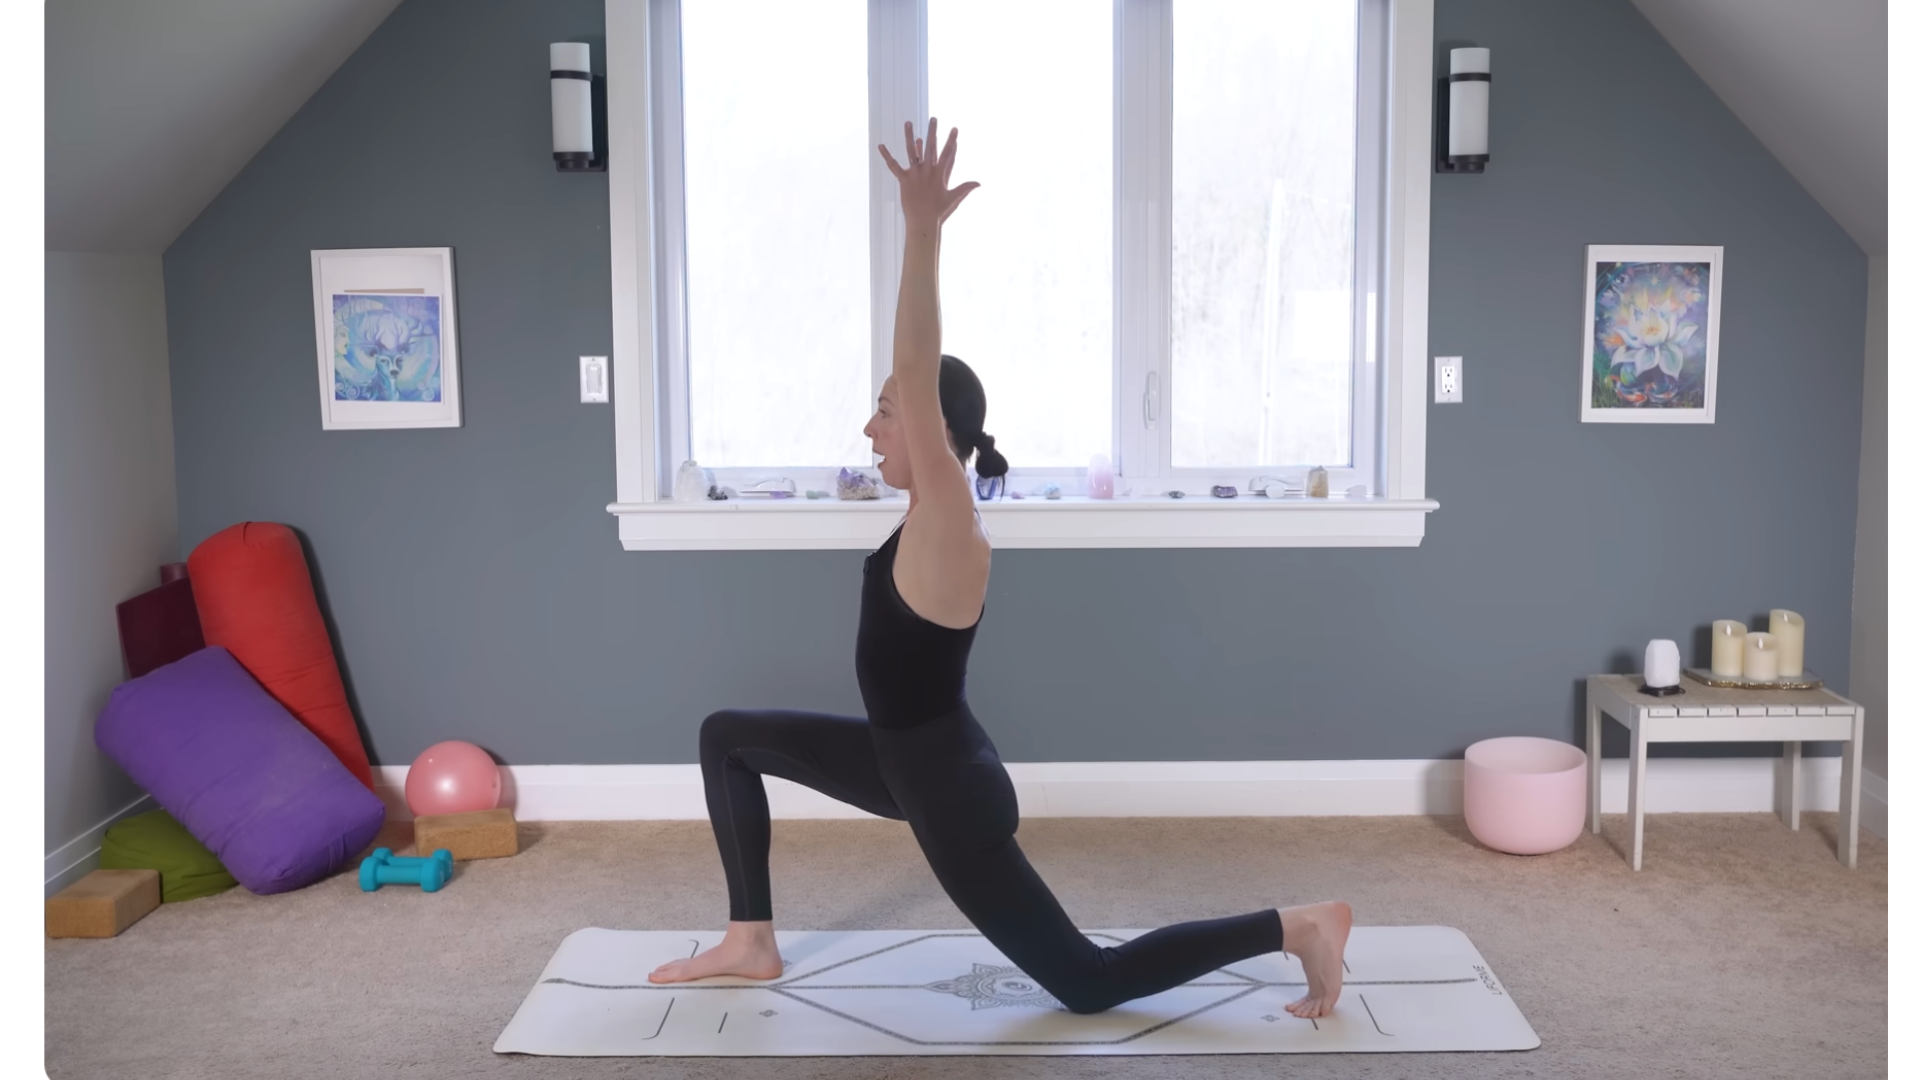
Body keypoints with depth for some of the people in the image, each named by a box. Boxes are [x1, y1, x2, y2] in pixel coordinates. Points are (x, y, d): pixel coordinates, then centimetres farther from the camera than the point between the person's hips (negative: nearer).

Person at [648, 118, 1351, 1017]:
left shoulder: (947, 521, -23)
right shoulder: (936, 514, 1)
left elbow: (918, 372, -34)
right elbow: (924, 375, 9)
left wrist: (923, 230, -37)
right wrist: (922, 230, 9)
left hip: (947, 785, -9)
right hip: (905, 758, 9)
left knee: (1088, 982, 1)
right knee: (726, 737, 17)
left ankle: (1299, 926, 8)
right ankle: (751, 942, 22)